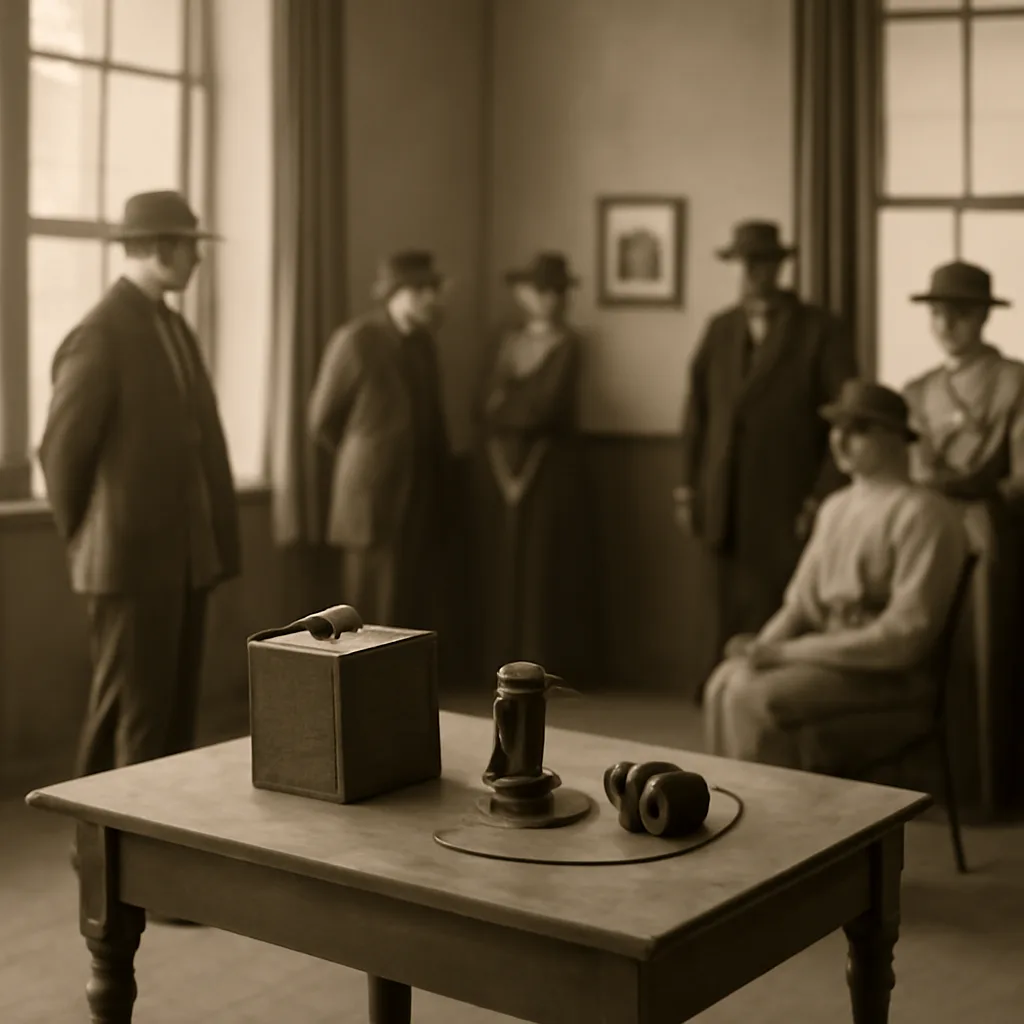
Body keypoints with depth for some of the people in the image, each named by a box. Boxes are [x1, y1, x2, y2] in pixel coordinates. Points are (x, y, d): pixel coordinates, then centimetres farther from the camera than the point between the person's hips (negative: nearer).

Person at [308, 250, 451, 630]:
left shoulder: (424, 341, 10)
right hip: (375, 497, -6)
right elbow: (321, 421, -3)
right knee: (376, 619, 0)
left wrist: (438, 467, 13)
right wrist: (365, 460, 8)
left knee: (419, 618, 8)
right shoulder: (356, 340, -10)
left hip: (423, 499, 6)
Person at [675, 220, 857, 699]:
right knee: (733, 620, 7)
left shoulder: (820, 331, -2)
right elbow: (697, 410, 13)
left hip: (787, 509, -4)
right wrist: (688, 487, 6)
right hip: (726, 509, 4)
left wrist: (824, 498, -10)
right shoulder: (720, 329, 12)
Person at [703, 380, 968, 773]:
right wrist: (766, 642, -7)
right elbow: (803, 601, 16)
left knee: (756, 699, -25)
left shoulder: (922, 514, -14)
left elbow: (905, 638, -19)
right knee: (728, 681, -15)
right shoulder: (835, 508, 12)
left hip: (893, 678, -7)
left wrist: (790, 651, -19)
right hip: (831, 656, 8)